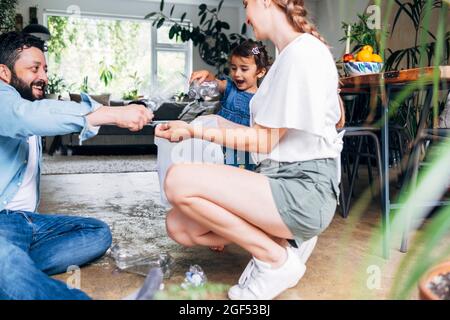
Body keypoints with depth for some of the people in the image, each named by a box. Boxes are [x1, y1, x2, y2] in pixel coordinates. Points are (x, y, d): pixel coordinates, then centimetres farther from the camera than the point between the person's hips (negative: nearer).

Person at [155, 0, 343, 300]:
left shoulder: (302, 53, -12)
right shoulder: (292, 54, 18)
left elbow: (264, 140, -12)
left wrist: (194, 130, -6)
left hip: (305, 190, -9)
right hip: (281, 178, 9)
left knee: (179, 180, -21)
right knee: (179, 226, 0)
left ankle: (275, 258, -8)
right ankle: (285, 239, 6)